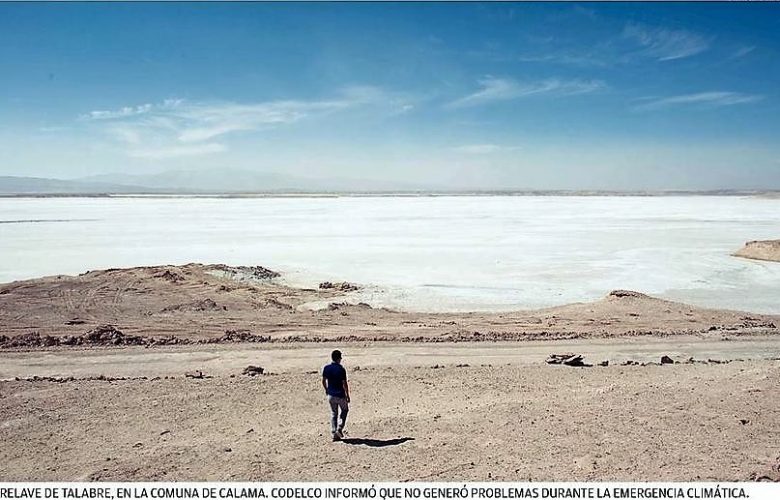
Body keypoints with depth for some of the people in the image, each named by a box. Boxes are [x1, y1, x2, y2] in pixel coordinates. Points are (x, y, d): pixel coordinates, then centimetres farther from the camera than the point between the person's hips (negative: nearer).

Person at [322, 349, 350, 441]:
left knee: (333, 414, 15)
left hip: (331, 395, 4)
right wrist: (347, 395, -6)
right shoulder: (341, 369, -17)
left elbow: (323, 381, 6)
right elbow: (344, 384, -15)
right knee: (345, 410, 19)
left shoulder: (326, 368, -2)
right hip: (340, 395, -4)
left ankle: (334, 434, 10)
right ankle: (340, 428, 5)